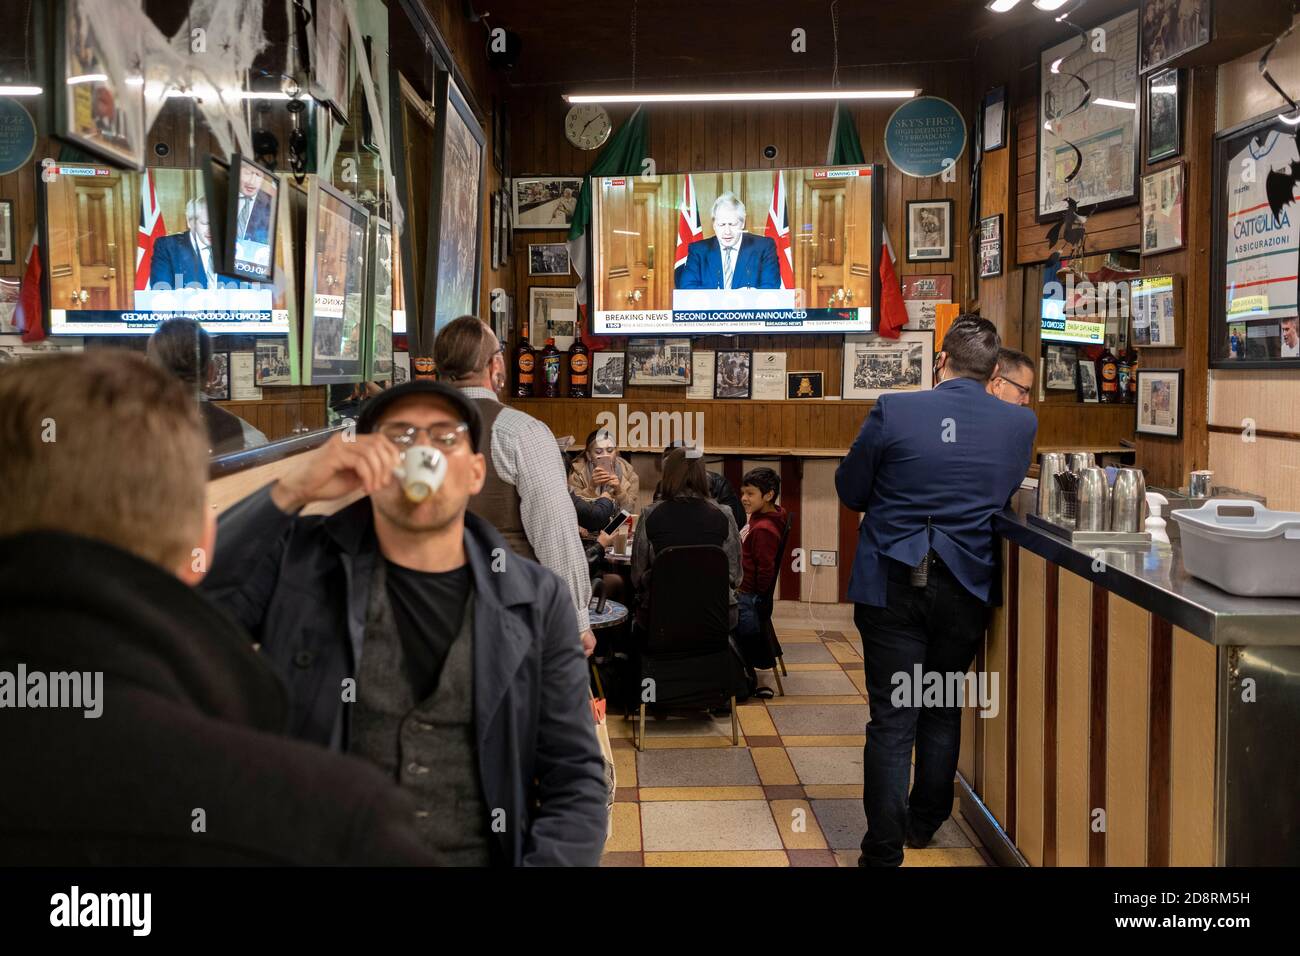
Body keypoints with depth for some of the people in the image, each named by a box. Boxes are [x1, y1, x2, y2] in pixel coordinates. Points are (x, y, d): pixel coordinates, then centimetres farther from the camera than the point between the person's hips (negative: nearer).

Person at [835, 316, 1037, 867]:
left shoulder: (892, 412, -12)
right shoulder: (1021, 424, -4)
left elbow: (849, 491, -2)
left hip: (890, 585, -2)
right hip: (966, 588, 3)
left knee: (891, 719, 3)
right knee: (943, 711, 20)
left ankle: (884, 850, 6)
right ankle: (923, 824, 35)